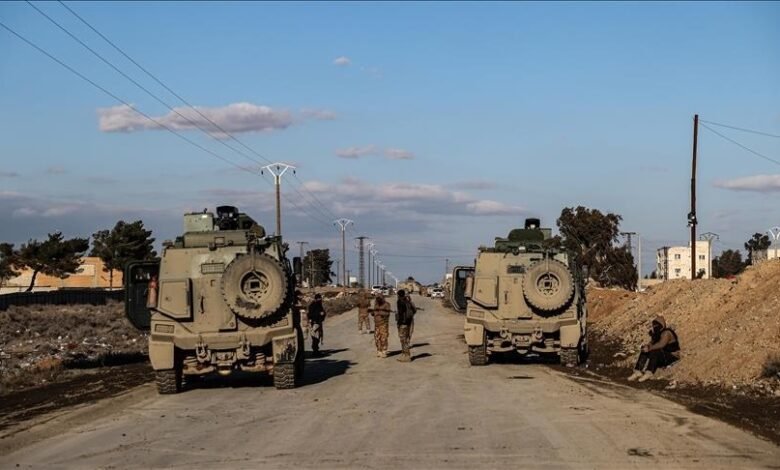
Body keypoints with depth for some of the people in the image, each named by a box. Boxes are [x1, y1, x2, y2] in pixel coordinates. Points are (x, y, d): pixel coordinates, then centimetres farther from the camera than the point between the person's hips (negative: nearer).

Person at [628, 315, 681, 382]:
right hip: (661, 356, 9)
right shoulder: (656, 333, 10)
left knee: (655, 352, -33)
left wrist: (649, 348, -36)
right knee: (644, 352, -8)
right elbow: (652, 343, 8)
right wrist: (647, 346, -15)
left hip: (672, 356, -9)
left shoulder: (666, 333, -20)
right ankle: (638, 372, -24)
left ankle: (649, 373, -42)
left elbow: (661, 344, -35)